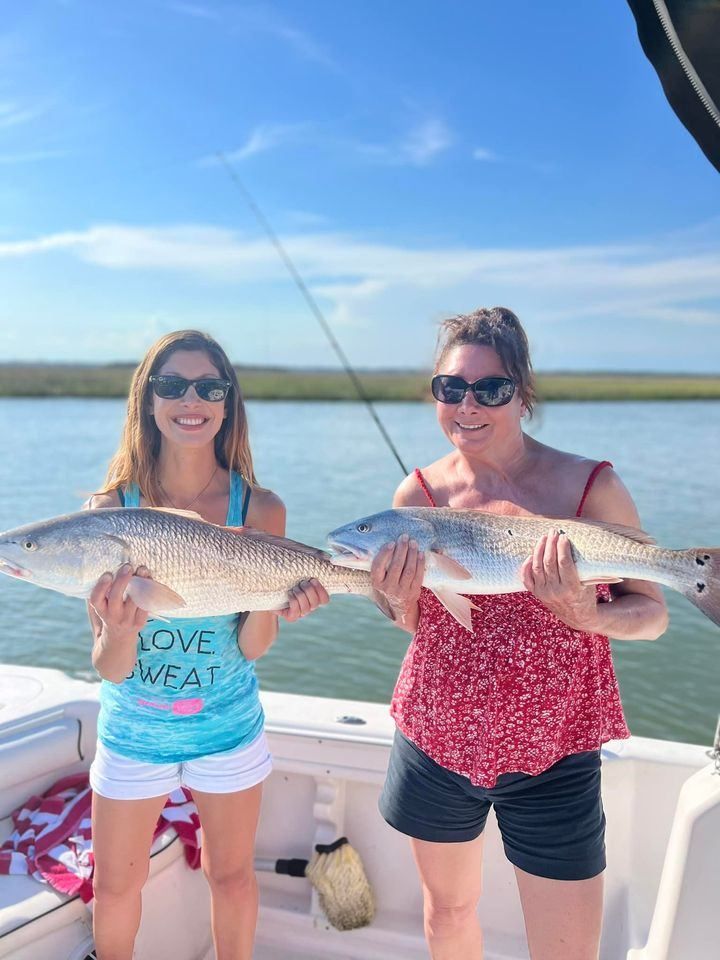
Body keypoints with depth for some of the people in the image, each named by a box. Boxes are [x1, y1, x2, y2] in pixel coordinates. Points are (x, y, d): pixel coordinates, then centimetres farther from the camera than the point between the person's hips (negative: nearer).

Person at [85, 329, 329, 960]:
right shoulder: (109, 511, -16)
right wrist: (120, 631, -37)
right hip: (133, 731, 0)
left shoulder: (260, 508, -15)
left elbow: (251, 648, -12)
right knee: (116, 885, 19)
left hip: (228, 726, 0)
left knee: (233, 876, 20)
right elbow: (109, 669, -16)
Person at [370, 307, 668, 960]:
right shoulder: (418, 493, -5)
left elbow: (652, 613, -6)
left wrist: (589, 616, -27)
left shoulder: (591, 486, -13)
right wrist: (399, 599, -16)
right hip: (436, 742, 3)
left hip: (551, 757, -2)